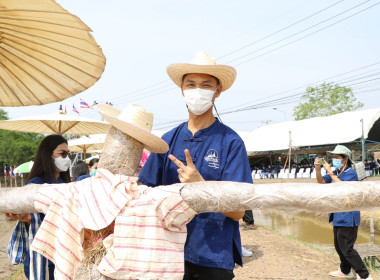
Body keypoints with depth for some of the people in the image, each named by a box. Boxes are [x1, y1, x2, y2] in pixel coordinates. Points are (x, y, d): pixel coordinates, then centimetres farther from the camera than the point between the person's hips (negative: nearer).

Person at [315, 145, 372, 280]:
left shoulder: (351, 172, -14)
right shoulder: (336, 172, 11)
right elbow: (322, 182, 8)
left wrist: (330, 171, -27)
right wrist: (317, 169, -8)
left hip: (348, 217, -9)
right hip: (338, 217, 9)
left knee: (346, 248, -8)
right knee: (339, 246, 19)